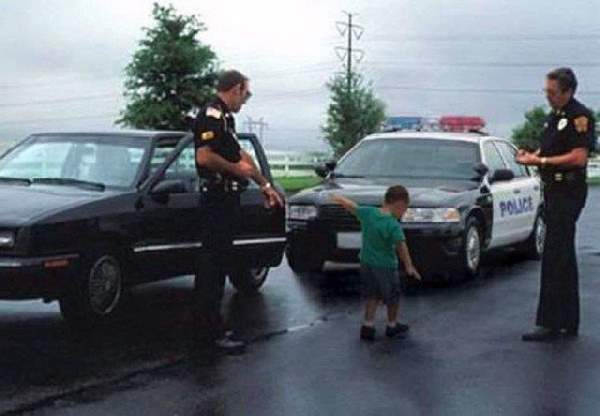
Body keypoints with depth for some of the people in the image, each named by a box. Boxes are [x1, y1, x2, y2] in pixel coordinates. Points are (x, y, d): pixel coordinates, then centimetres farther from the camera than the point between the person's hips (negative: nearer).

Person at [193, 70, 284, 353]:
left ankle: (209, 326, 19)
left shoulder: (224, 117, 18)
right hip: (217, 199, -10)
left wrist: (266, 186, 29)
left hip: (226, 199, 10)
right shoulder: (212, 115, -13)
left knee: (216, 263, 13)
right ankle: (212, 332, -4)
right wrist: (236, 168, -12)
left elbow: (240, 155, 27)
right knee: (214, 264, -7)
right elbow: (204, 157, -25)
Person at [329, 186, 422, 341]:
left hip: (366, 263, 6)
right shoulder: (393, 225, -24)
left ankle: (368, 325, 16)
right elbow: (401, 245, -34)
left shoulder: (368, 213, -7)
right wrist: (409, 266, -38)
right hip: (385, 265, -6)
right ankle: (392, 326, 30)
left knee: (372, 295, 20)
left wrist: (340, 198, 24)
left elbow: (351, 206, 6)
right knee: (392, 297, 15)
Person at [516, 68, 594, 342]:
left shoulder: (580, 116, -11)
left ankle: (551, 324, -10)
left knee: (554, 259, -12)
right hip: (553, 190, 10)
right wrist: (531, 155, 6)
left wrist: (541, 161, -17)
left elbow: (579, 157, -20)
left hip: (568, 192, -10)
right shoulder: (554, 116, 17)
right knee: (564, 259, 13)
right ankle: (569, 324, 20)